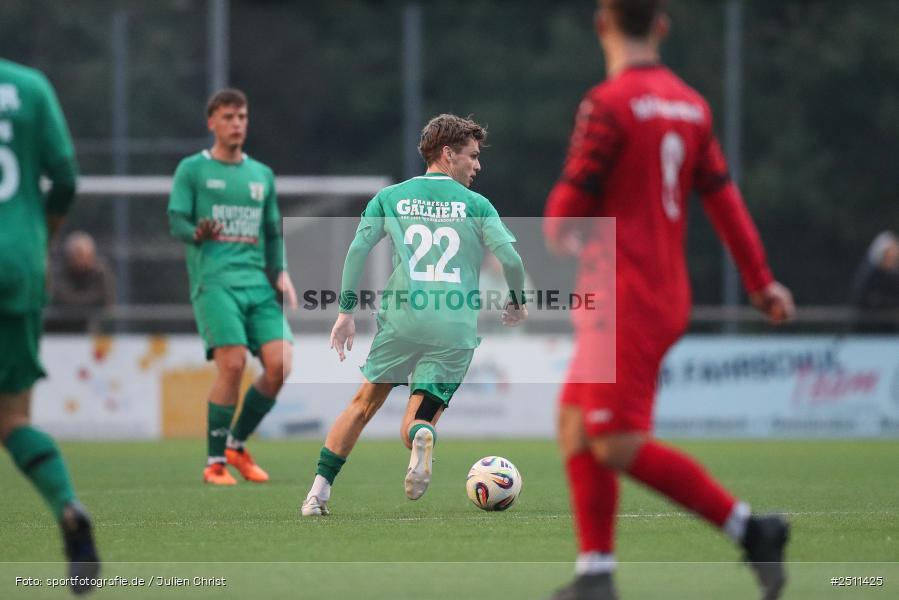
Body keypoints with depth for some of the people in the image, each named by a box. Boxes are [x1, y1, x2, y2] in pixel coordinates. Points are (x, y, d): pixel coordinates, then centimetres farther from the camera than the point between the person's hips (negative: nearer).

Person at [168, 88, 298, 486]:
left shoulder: (261, 175, 21)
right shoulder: (193, 169, 7)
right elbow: (177, 222, 0)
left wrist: (280, 272, 8)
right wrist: (197, 233, -22)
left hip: (258, 282, 5)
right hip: (213, 279, -5)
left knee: (279, 364, -11)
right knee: (232, 363, -19)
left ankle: (237, 444, 10)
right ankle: (215, 461, -7)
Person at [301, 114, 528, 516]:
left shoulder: (390, 197, 12)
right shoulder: (476, 205, 7)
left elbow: (358, 249, 2)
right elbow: (510, 256, -3)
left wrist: (346, 312, 6)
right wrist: (517, 302, 15)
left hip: (402, 318, 1)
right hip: (456, 329, -1)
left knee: (365, 403, 17)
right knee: (417, 424, 5)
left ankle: (320, 489, 9)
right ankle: (422, 437, -34)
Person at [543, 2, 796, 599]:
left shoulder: (609, 103, -13)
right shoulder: (690, 105, 9)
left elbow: (568, 209, -11)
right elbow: (723, 196, 10)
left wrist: (559, 234, 12)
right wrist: (761, 281, 14)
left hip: (624, 300, -8)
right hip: (667, 296, 8)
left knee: (619, 446, -10)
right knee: (575, 423, 12)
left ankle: (750, 528, -13)